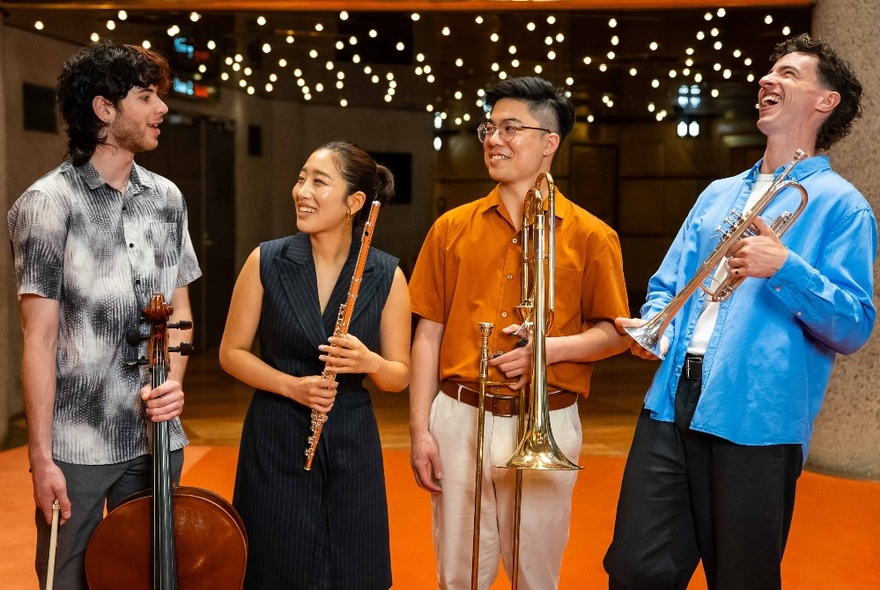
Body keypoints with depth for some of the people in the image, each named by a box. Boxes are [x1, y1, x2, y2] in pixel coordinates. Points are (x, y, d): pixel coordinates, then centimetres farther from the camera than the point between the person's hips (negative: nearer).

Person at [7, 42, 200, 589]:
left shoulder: (167, 198, 6)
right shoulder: (48, 202, -9)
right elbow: (40, 338, -10)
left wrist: (173, 380, -7)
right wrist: (41, 456, -11)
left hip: (156, 438, 5)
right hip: (78, 447, -4)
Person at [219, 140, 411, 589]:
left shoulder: (386, 275, -5)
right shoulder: (266, 261, -5)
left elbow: (399, 376, 0)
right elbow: (231, 353, 1)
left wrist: (368, 362, -21)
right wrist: (291, 385, -15)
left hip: (352, 443, 1)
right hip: (276, 440, 0)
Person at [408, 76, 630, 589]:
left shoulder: (590, 236, -1)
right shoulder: (452, 228, 5)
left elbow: (613, 333, 2)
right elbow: (429, 335, 5)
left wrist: (552, 347, -17)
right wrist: (421, 429, 0)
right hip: (459, 419, 2)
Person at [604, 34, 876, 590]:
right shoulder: (718, 194, 20)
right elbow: (667, 284, 21)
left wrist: (784, 267, -20)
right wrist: (654, 327, 0)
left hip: (757, 418, -5)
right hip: (672, 402, 5)